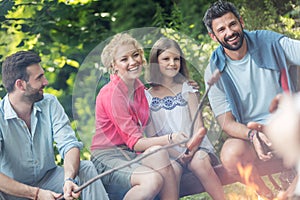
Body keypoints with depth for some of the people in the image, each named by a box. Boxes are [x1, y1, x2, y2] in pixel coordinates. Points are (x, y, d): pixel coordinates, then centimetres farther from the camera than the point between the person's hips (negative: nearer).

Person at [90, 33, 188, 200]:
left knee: (159, 154, -28)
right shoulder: (111, 94, -14)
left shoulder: (139, 89, 12)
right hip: (108, 156, -6)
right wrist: (170, 139, -32)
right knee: (153, 180, -33)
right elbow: (135, 142, -19)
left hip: (131, 155, 6)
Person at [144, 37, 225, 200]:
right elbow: (151, 134, 1)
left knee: (199, 161, -33)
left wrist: (191, 149, -17)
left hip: (195, 148, 1)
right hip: (168, 152, -1)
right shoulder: (147, 96, 8)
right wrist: (176, 155, -15)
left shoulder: (186, 90, 12)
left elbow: (199, 125, 3)